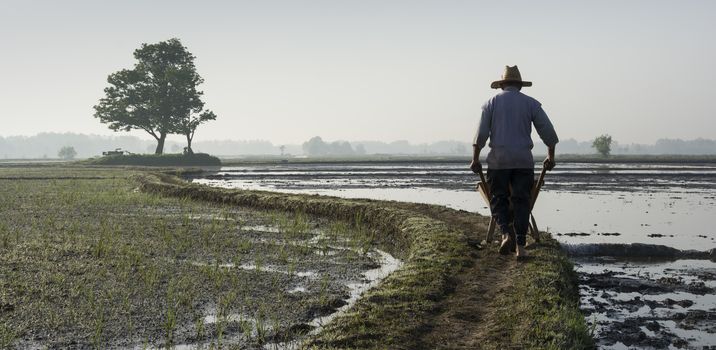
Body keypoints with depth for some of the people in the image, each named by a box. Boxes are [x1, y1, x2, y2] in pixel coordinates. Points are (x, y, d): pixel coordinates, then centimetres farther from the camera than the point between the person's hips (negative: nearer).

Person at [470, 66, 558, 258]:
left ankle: (506, 233, -13)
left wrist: (475, 159, 6)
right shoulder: (531, 103, 7)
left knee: (498, 199, 9)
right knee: (521, 202, 4)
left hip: (498, 160, 0)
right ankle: (520, 246, -1)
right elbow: (548, 133, 6)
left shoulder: (491, 103, 6)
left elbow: (480, 135, -1)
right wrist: (551, 157, 18)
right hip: (524, 160, 1)